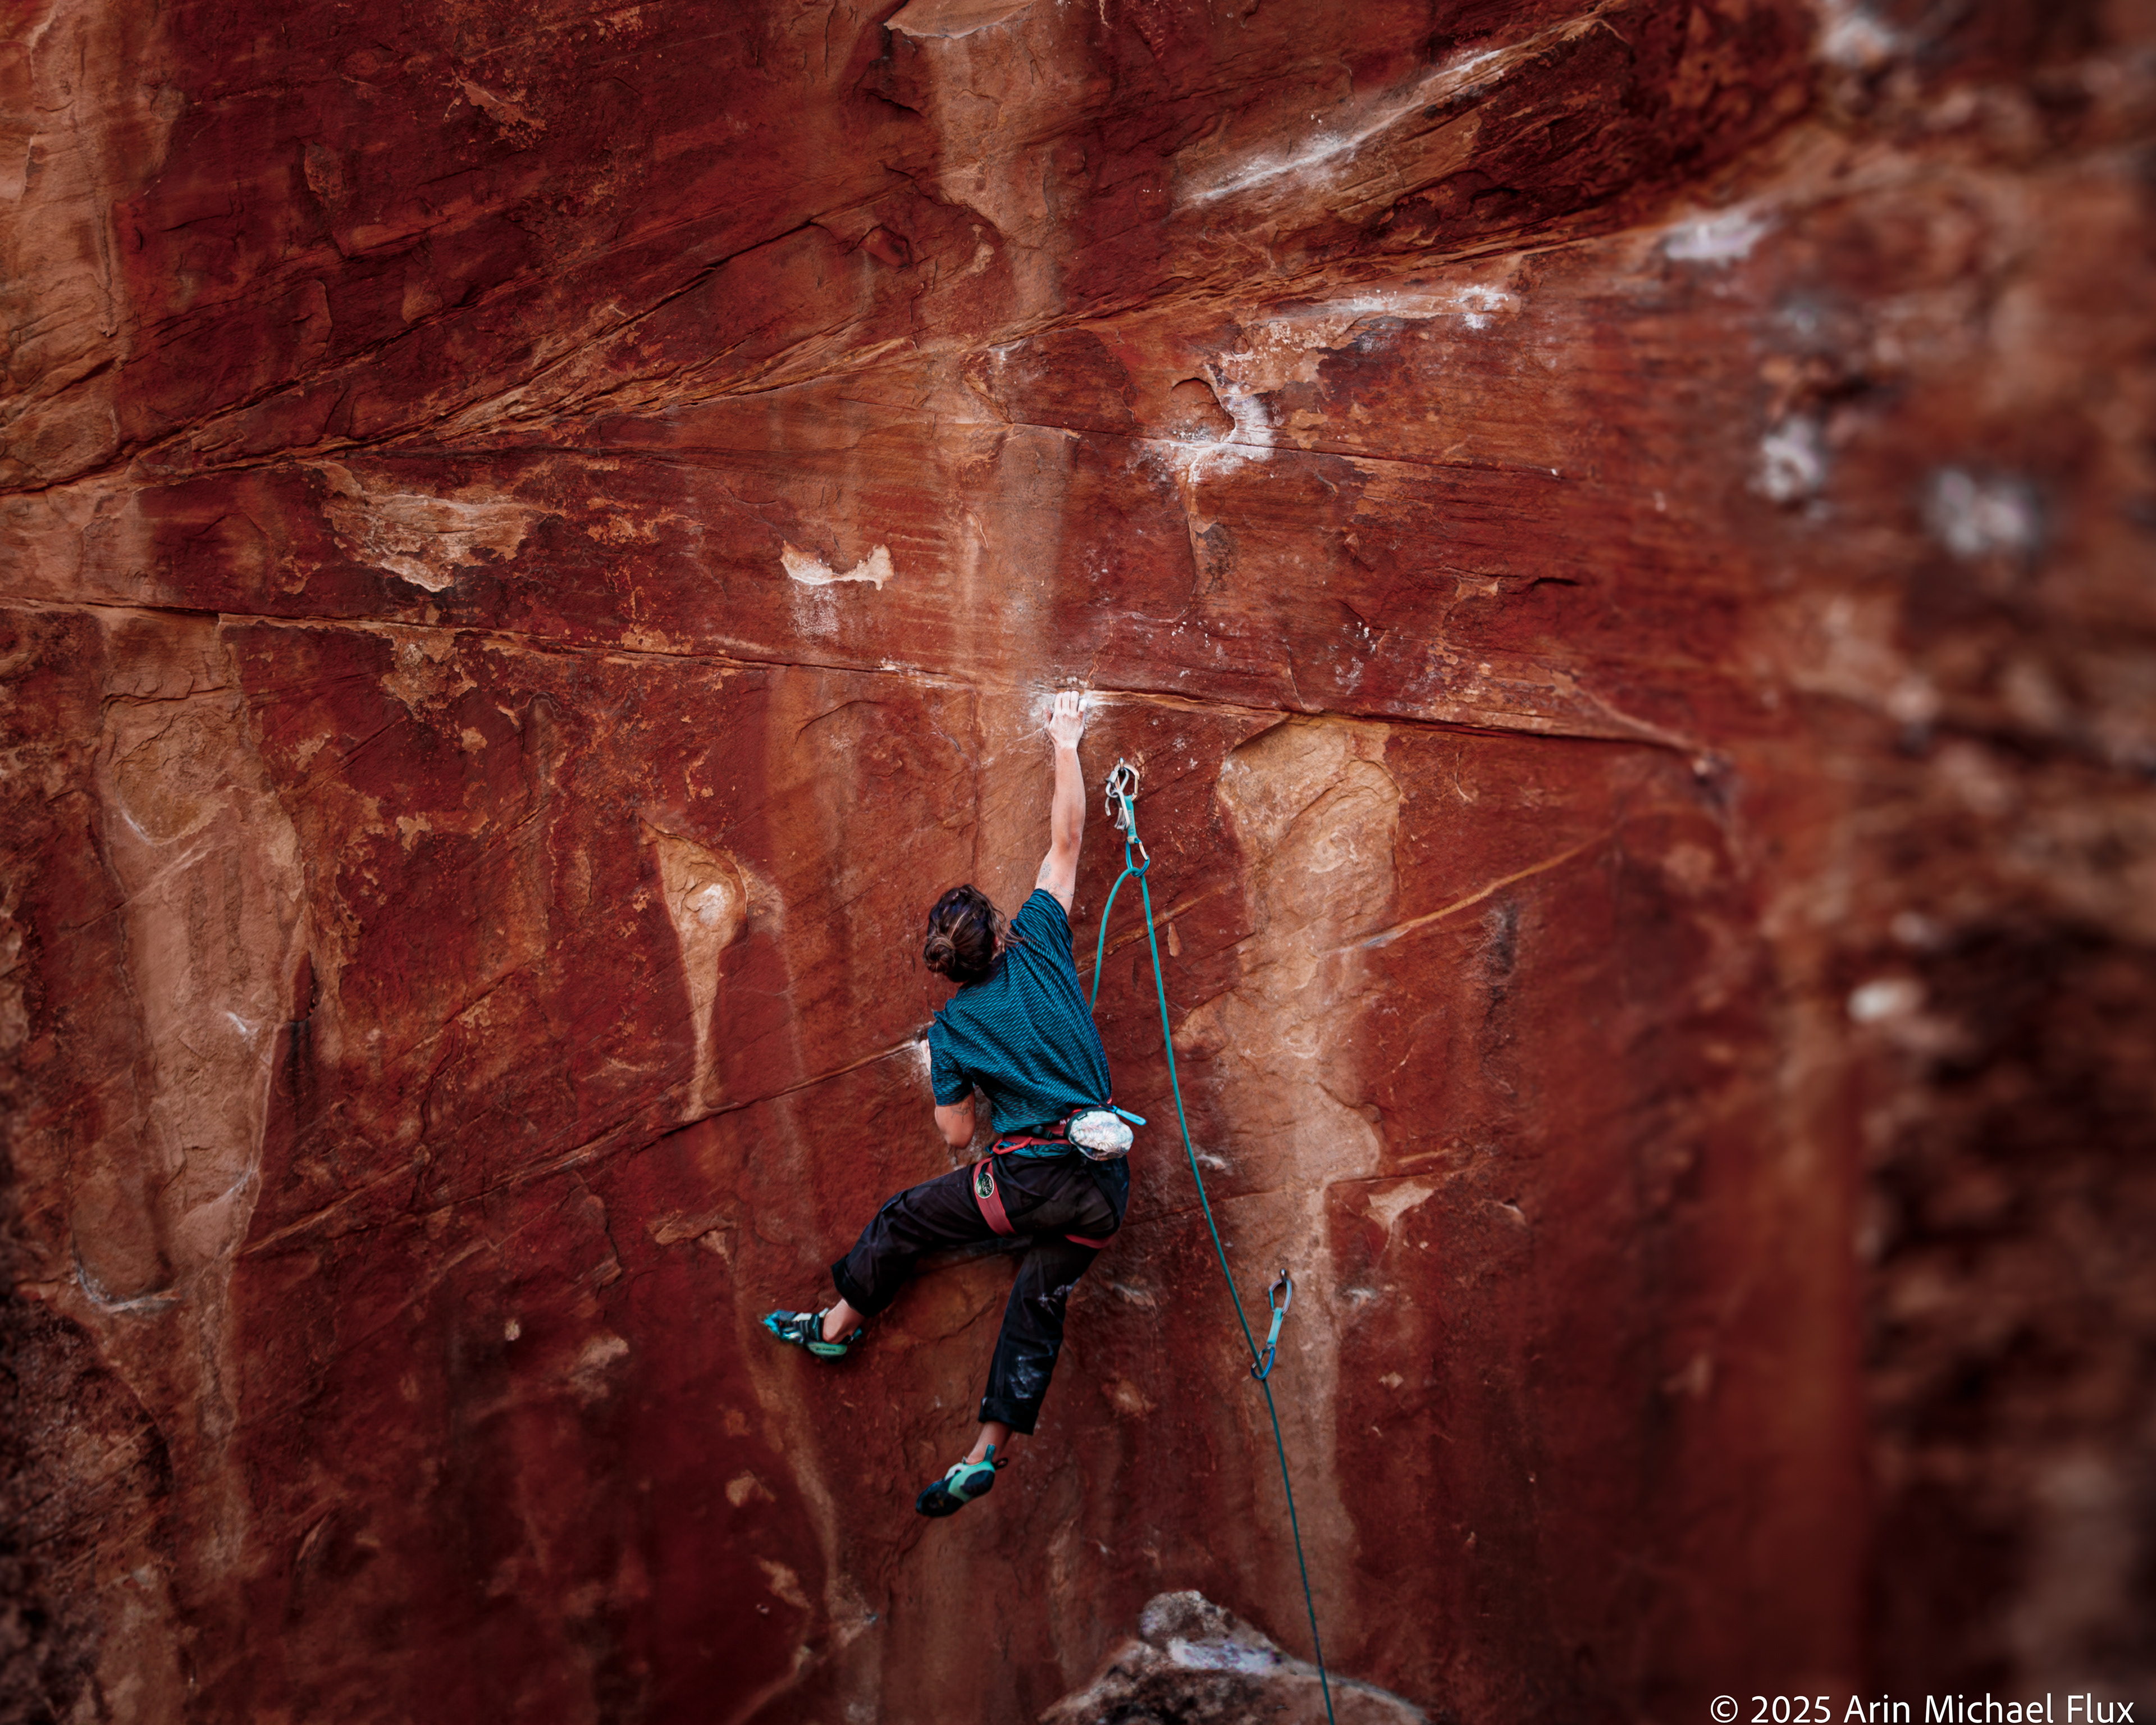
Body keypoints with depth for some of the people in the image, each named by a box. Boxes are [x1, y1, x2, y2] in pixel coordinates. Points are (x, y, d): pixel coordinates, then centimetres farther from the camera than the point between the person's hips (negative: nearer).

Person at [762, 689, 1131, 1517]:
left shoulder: (952, 1028, -3)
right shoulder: (1040, 946, -1)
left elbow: (957, 1135, 4)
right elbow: (1066, 842, 7)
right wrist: (1065, 746, 16)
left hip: (1029, 1177, -3)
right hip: (1105, 1186, 3)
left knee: (904, 1220, 19)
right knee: (1037, 1310, 10)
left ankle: (839, 1323, 36)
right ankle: (984, 1456, 11)